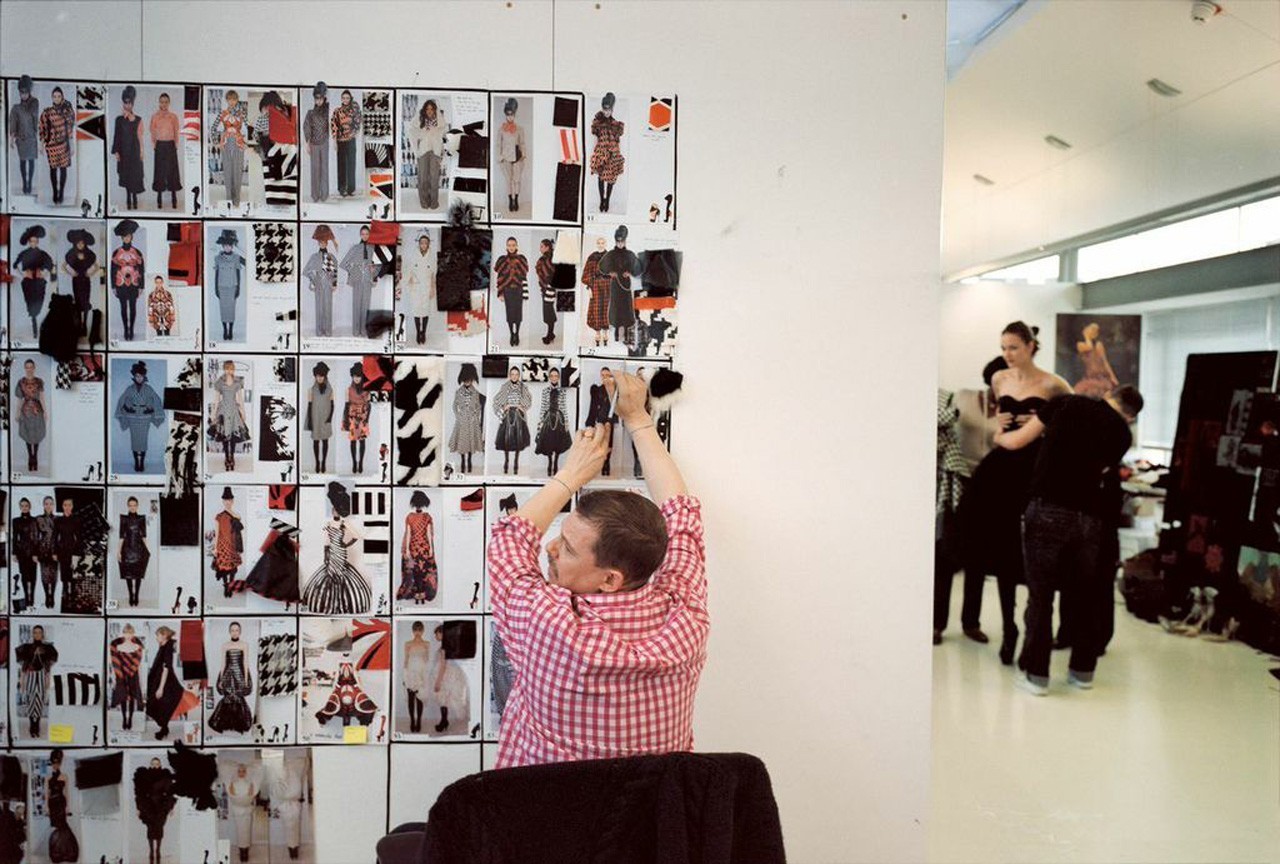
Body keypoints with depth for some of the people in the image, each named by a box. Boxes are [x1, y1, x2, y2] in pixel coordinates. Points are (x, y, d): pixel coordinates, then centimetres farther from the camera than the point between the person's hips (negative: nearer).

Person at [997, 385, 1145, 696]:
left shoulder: (1069, 403, 4)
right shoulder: (1123, 434, 10)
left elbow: (1016, 441, 4)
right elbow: (1098, 472, 17)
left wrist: (999, 437, 26)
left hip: (1047, 511, -2)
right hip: (1088, 518, 3)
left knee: (1040, 595, 5)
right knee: (1082, 595, 17)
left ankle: (1036, 673, 10)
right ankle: (1083, 670, 28)